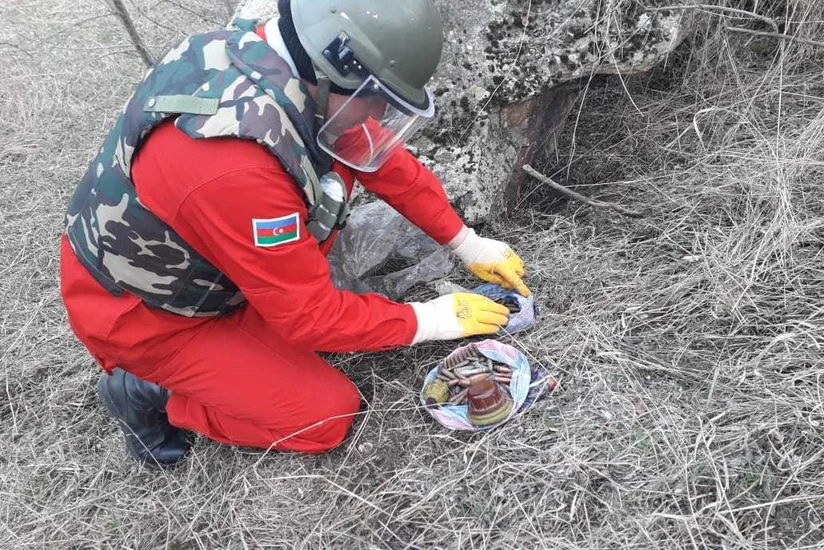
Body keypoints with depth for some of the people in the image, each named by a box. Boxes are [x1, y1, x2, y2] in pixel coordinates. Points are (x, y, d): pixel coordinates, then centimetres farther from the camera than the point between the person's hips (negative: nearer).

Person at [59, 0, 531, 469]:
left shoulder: (273, 55, -13)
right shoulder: (235, 166, -40)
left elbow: (380, 156, -1)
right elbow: (310, 316, -28)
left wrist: (468, 244, 3)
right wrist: (430, 321, -15)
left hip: (187, 257, 8)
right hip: (141, 314, -8)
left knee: (338, 162, 0)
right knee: (328, 416, -5)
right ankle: (152, 395, 6)